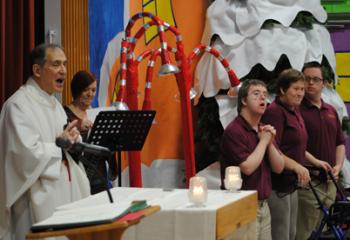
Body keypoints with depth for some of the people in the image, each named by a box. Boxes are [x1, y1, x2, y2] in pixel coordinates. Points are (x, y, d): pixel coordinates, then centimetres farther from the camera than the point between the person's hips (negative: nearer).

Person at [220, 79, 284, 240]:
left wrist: (270, 142, -5)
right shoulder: (234, 131, -13)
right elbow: (248, 167, -22)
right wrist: (263, 141, -9)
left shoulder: (264, 130, 14)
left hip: (263, 206, 8)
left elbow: (279, 168, 10)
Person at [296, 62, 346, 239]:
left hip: (330, 182, 7)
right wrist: (314, 161, -18)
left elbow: (340, 143, 19)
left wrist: (338, 165, 4)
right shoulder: (296, 109, -7)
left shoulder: (331, 111, 17)